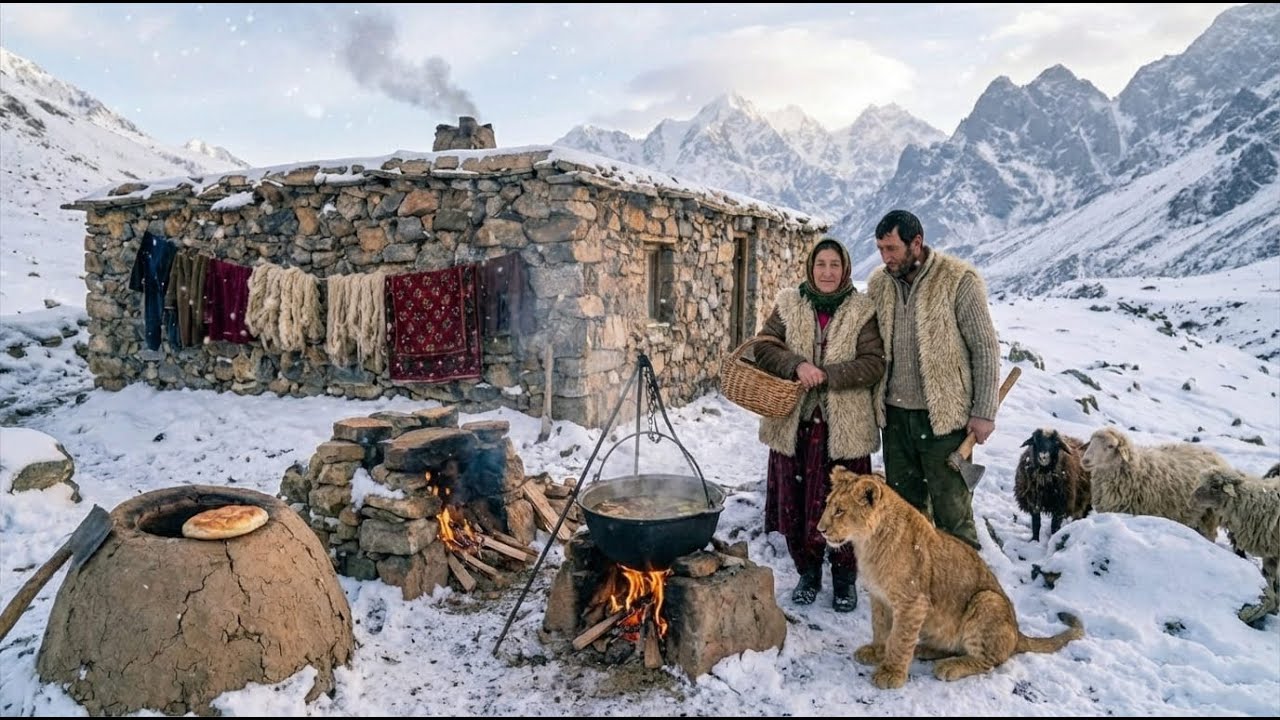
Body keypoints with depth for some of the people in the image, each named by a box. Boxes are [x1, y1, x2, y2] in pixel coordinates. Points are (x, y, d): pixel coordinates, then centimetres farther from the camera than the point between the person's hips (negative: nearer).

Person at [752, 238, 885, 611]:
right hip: (794, 422, 2)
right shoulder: (788, 305, 6)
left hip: (845, 426, -2)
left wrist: (827, 375, -18)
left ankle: (845, 578, 24)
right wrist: (797, 365, -18)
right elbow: (763, 347, 0)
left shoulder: (862, 312, 0)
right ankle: (808, 572, 27)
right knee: (796, 503, 7)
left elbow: (874, 364, -6)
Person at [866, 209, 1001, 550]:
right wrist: (876, 400, 7)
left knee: (952, 512, 3)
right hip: (895, 414, 5)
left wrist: (984, 412, -10)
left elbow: (986, 348, -9)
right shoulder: (878, 283, 4)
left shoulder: (959, 280, -11)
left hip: (943, 417, -5)